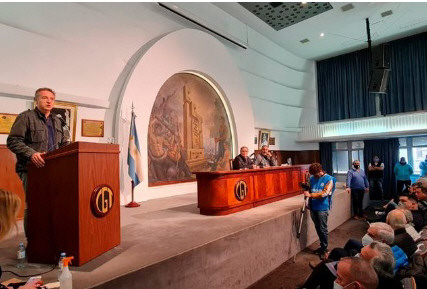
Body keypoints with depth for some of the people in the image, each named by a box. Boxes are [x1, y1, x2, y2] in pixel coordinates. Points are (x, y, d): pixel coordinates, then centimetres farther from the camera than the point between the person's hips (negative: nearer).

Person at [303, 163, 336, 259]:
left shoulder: (329, 179, -8)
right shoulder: (312, 178, 7)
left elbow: (324, 193, -18)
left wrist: (310, 195, -23)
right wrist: (305, 187, 2)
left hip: (322, 208, -5)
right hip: (313, 207, 5)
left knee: (323, 229, 1)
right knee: (317, 228, 15)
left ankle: (325, 249, 16)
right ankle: (322, 246, 30)